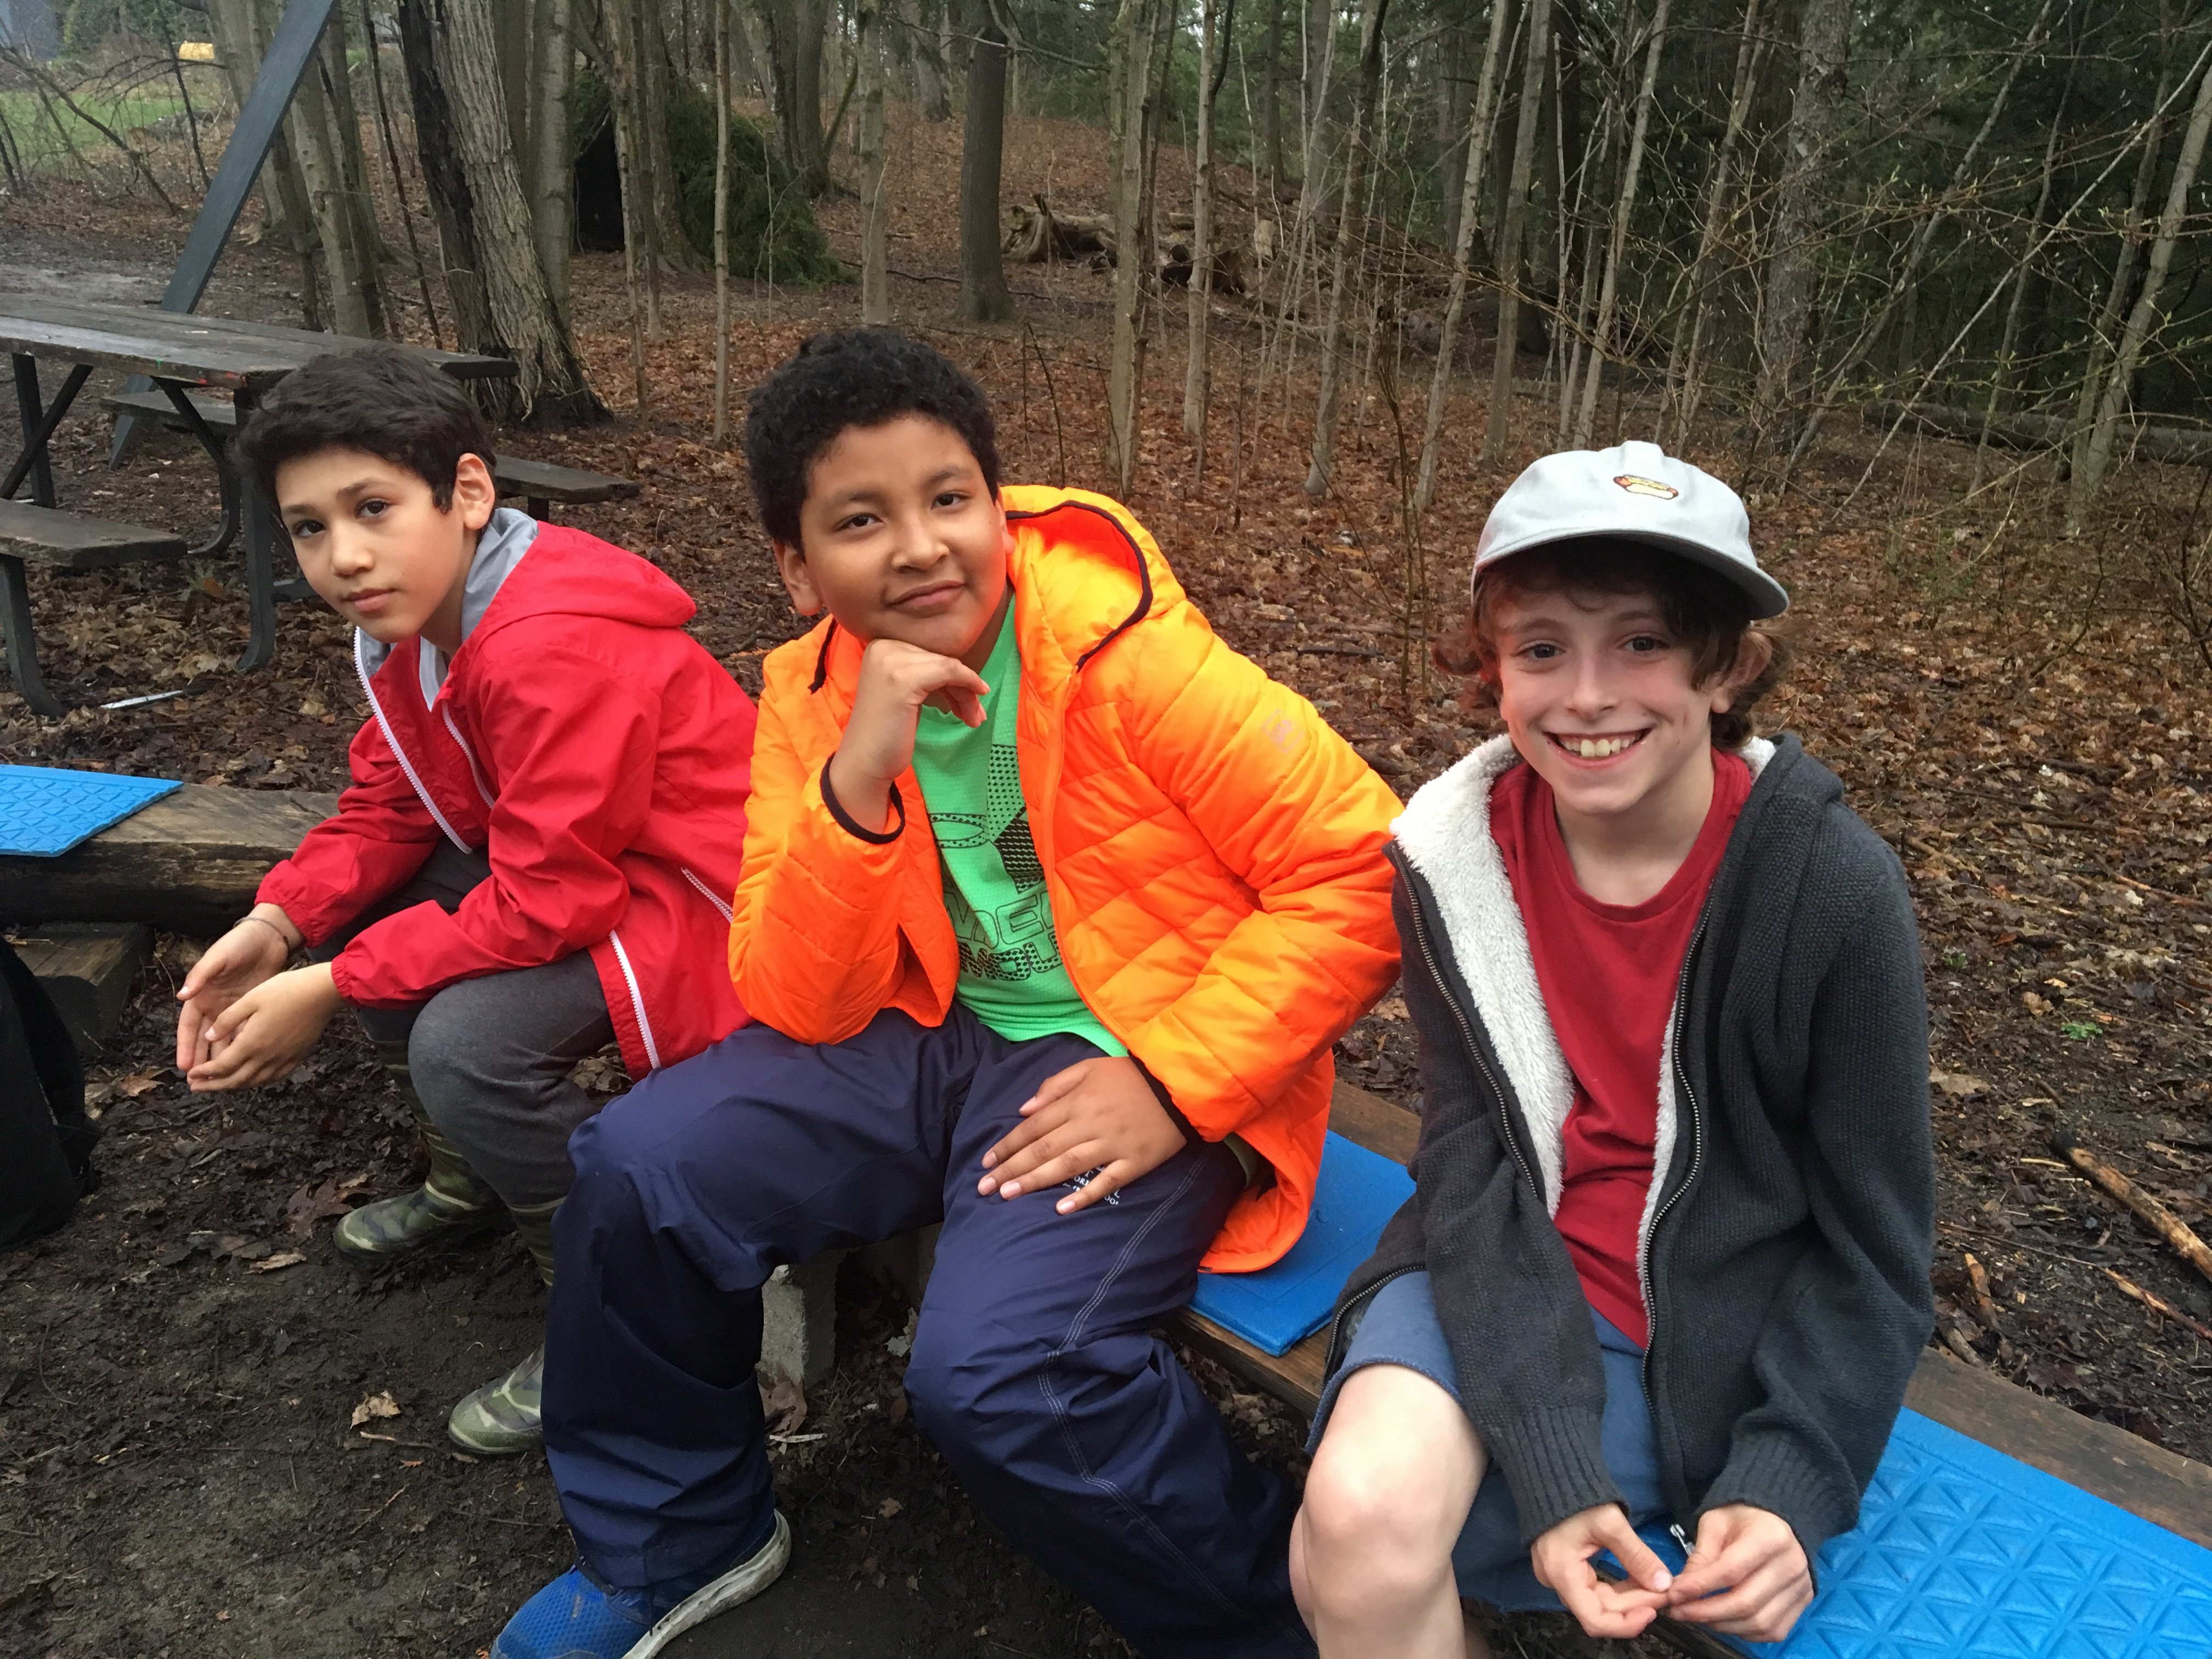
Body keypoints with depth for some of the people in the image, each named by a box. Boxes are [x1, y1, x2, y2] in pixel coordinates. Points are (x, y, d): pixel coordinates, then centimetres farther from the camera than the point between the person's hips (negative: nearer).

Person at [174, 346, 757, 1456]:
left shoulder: (557, 649, -29)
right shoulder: (409, 619, 2)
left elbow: (547, 900, -27)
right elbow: (385, 809, 8)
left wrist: (329, 989, -20)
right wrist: (278, 924, -10)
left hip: (703, 900, -10)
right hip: (567, 866, 10)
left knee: (468, 1041, -28)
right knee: (358, 912, 9)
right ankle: (471, 1177, 28)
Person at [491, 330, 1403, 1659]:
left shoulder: (1129, 656, -18)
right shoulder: (811, 697, -2)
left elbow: (1363, 877, -18)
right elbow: (801, 1010, -8)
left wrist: (1174, 1082, -22)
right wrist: (856, 784, -24)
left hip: (1141, 1066, -5)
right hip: (940, 1041, 5)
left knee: (992, 1371, -26)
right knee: (642, 1168, -9)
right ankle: (673, 1540, 20)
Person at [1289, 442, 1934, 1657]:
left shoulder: (1833, 886, -15)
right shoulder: (1453, 852, -9)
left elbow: (1873, 1245, -6)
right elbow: (1471, 1163, -11)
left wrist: (1789, 1487, -18)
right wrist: (1550, 1466, -21)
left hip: (1718, 1331, -2)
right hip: (1507, 1279, 2)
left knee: (1367, 1550, -20)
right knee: (1358, 1516, -26)